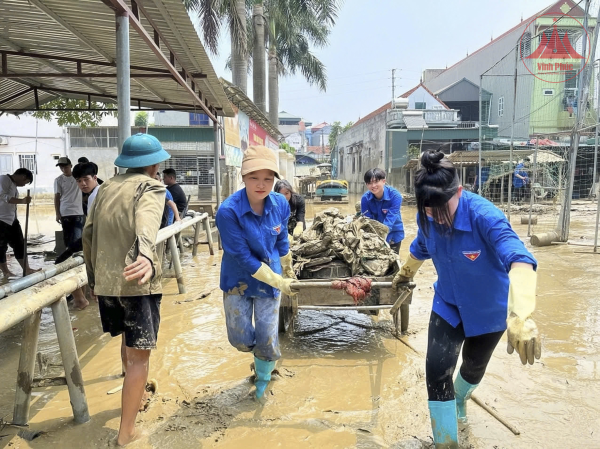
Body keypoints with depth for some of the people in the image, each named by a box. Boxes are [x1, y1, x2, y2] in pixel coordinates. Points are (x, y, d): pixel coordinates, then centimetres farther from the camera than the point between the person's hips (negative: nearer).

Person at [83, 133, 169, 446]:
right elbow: (147, 222, -30)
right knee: (139, 356, 3)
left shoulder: (106, 188, 12)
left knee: (128, 340, 28)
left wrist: (93, 275, 28)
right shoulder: (150, 187, -7)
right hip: (136, 282, -7)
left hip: (105, 282, 7)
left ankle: (135, 395, 49)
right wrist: (146, 256, -48)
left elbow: (88, 234, 16)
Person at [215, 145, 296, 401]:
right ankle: (262, 355, 44)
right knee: (240, 339, 6)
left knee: (267, 339, 5)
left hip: (270, 280, 2)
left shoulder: (280, 204, -14)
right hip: (237, 281, -2)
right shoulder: (228, 211, -27)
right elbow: (242, 257, -24)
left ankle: (263, 379, 36)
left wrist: (288, 271, 18)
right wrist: (279, 282, -20)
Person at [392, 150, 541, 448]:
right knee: (437, 370, -11)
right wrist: (406, 273, 24)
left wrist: (521, 318, -66)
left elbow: (519, 259, -50)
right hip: (448, 305, 3)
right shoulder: (427, 218, -19)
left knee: (474, 366, 22)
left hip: (488, 308, -2)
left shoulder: (484, 216, -35)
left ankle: (459, 399, 57)